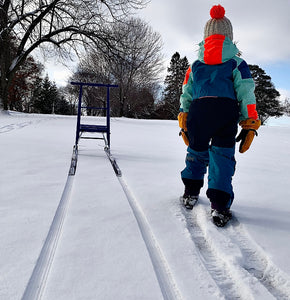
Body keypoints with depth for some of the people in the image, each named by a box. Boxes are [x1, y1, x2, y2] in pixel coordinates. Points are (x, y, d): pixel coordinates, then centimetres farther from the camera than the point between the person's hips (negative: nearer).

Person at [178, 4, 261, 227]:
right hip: (227, 110, -2)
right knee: (223, 156, 3)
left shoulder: (197, 63, 22)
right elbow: (246, 92, 6)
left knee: (197, 151, 19)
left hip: (198, 109, 2)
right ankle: (219, 206, -3)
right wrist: (249, 126, 6)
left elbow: (186, 93, 18)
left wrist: (184, 122, 20)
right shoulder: (235, 60, 15)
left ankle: (191, 193, 27)